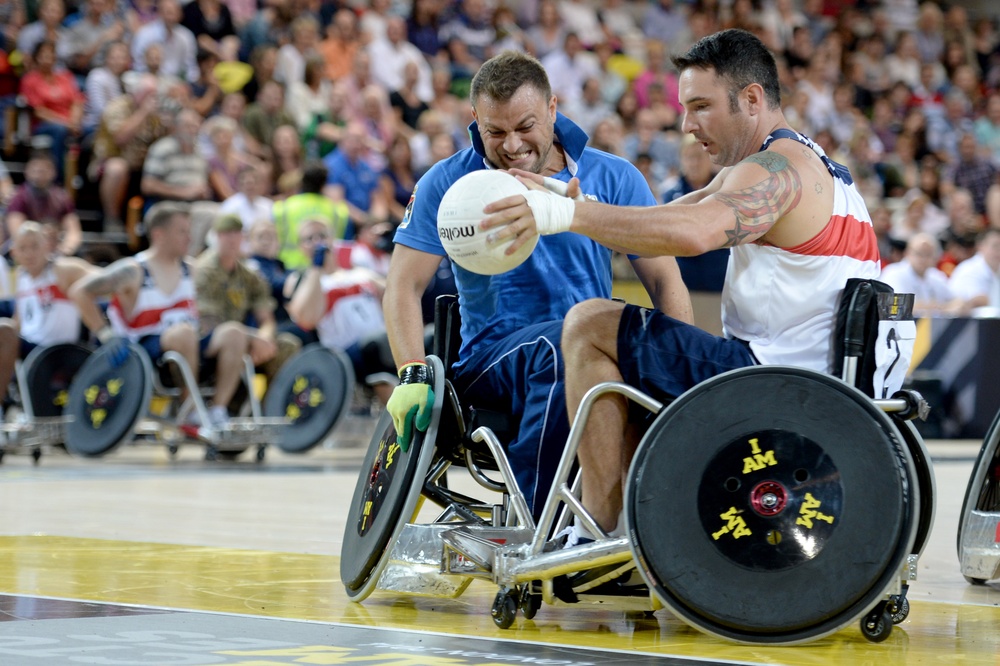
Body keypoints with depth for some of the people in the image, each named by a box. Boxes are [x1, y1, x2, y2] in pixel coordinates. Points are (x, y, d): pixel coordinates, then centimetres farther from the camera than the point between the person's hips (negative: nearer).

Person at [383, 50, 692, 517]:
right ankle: (529, 525, -37)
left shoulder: (613, 178, 7)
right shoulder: (448, 184, 5)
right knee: (560, 340, -37)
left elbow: (665, 281, 5)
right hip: (489, 361, -2)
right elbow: (403, 287, 2)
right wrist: (413, 375, -15)